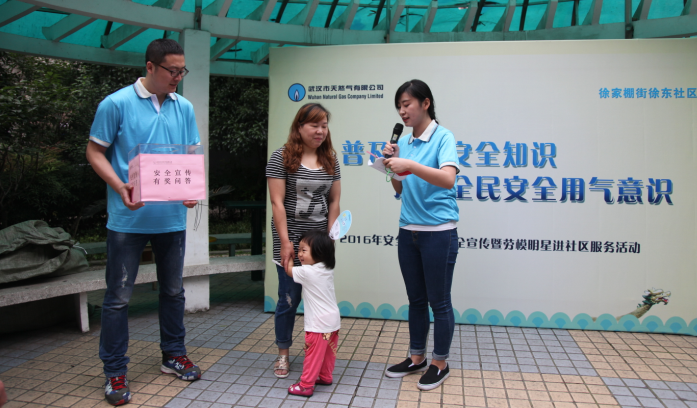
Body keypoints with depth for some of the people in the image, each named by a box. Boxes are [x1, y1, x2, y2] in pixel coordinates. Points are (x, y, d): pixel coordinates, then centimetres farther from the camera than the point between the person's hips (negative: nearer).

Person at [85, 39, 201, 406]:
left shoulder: (184, 108, 7)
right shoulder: (116, 104, -5)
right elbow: (95, 152, -2)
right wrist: (120, 187, -18)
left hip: (172, 217, 4)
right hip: (128, 219, -4)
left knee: (173, 290, 15)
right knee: (118, 296, 4)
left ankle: (173, 355, 33)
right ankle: (114, 372, 18)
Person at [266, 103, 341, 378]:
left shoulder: (330, 160, 9)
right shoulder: (281, 158, -4)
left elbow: (334, 201, 9)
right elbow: (277, 202, -8)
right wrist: (285, 241, -12)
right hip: (291, 239, -3)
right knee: (289, 298, 4)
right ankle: (283, 355, 22)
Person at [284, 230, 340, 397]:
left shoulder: (307, 272, -18)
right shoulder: (328, 269, 1)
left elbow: (289, 270, 0)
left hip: (318, 325, -8)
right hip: (333, 321, 8)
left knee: (313, 355, 2)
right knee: (328, 352, 20)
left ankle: (306, 386, 11)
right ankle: (326, 377, 35)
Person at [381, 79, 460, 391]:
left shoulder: (443, 137, -9)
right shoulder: (404, 141, 8)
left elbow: (448, 179, -26)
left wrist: (410, 165, -34)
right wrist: (392, 163, -3)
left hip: (438, 232, -6)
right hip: (408, 231, 6)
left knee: (439, 301, 5)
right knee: (416, 299, 16)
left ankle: (440, 364, 22)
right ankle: (417, 358, 30)